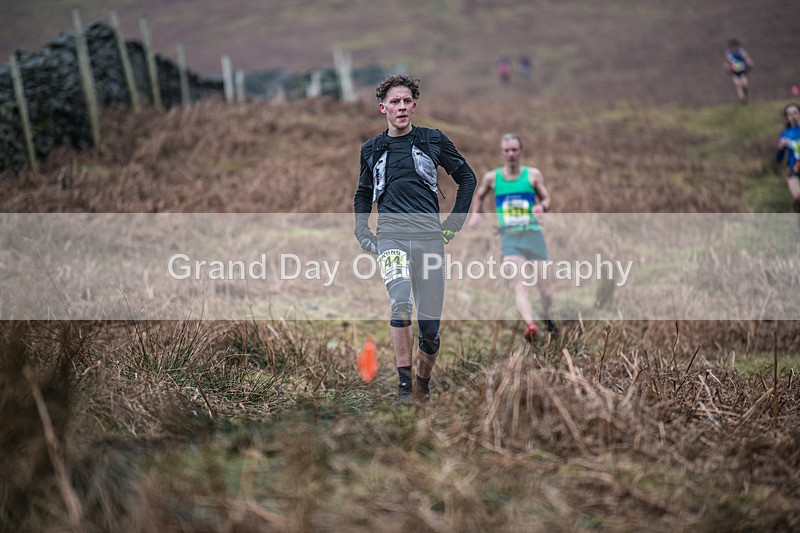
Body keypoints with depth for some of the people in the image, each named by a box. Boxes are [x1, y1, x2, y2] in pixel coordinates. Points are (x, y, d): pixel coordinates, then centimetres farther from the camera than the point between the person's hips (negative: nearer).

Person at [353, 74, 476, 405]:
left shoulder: (433, 141, 8)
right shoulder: (372, 149, 13)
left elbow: (467, 178, 16)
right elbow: (363, 194, 29)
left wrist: (454, 222, 9)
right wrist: (362, 234, 17)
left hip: (429, 236, 0)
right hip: (391, 234, 0)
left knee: (430, 325, -1)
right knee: (401, 302, -25)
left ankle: (423, 384, 22)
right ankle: (403, 386, -22)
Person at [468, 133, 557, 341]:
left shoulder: (533, 174, 5)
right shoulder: (492, 177, 8)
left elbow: (546, 199, 12)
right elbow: (479, 196, 27)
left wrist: (542, 206, -10)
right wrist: (476, 213, 11)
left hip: (533, 234, 1)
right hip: (509, 237, -1)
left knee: (544, 287, 5)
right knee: (519, 285, -22)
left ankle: (546, 317, 35)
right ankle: (530, 325, -38)